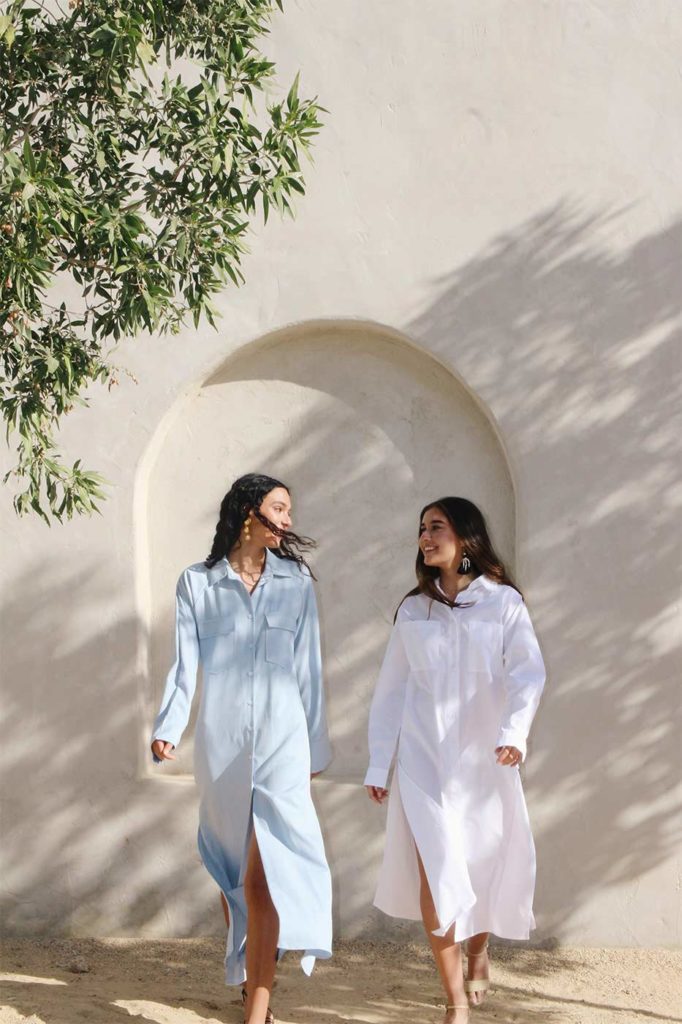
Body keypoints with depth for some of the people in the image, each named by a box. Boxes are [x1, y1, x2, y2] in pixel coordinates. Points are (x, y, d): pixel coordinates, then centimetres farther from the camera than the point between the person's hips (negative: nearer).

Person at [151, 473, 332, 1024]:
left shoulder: (296, 582, 9)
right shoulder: (197, 583, 6)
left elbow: (308, 670, 10)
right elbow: (185, 667, 2)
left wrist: (315, 750, 12)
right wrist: (168, 728, -13)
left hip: (282, 741, -1)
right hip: (221, 744, 1)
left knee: (262, 878, -10)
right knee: (231, 870, 11)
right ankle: (251, 978, 30)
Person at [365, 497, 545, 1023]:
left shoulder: (503, 602, -1)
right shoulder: (412, 610, 7)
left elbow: (528, 673, -13)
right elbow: (390, 691, 9)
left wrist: (513, 732, -30)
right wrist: (378, 765, 5)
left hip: (484, 762, -1)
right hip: (424, 762, 1)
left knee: (485, 867, 10)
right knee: (435, 875, -9)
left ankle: (478, 950, 43)